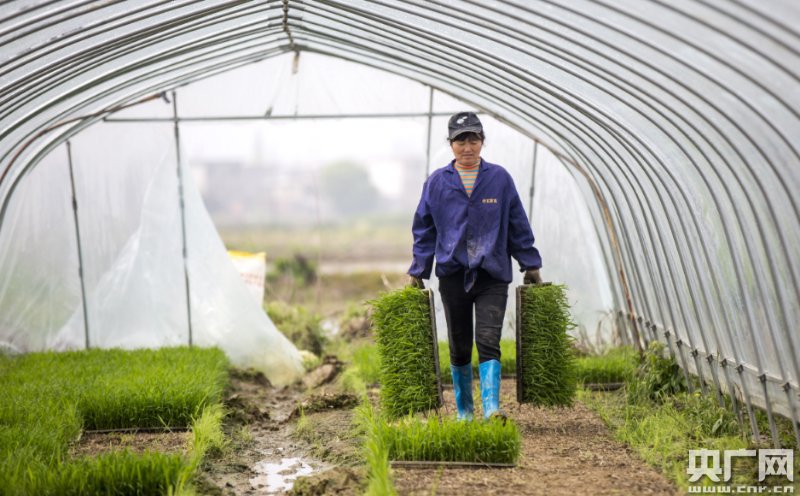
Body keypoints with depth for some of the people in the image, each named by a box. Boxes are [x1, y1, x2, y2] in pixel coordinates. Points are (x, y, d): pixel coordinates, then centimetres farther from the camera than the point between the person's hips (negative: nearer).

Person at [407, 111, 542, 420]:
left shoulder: (499, 178, 3)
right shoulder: (437, 182, 4)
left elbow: (519, 226, 9)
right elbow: (424, 230, 10)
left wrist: (531, 266, 9)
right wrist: (417, 272, 7)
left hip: (492, 276, -1)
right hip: (453, 276, 1)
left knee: (488, 341, -15)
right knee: (459, 347, 9)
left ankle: (492, 409, -20)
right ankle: (464, 412, 23)